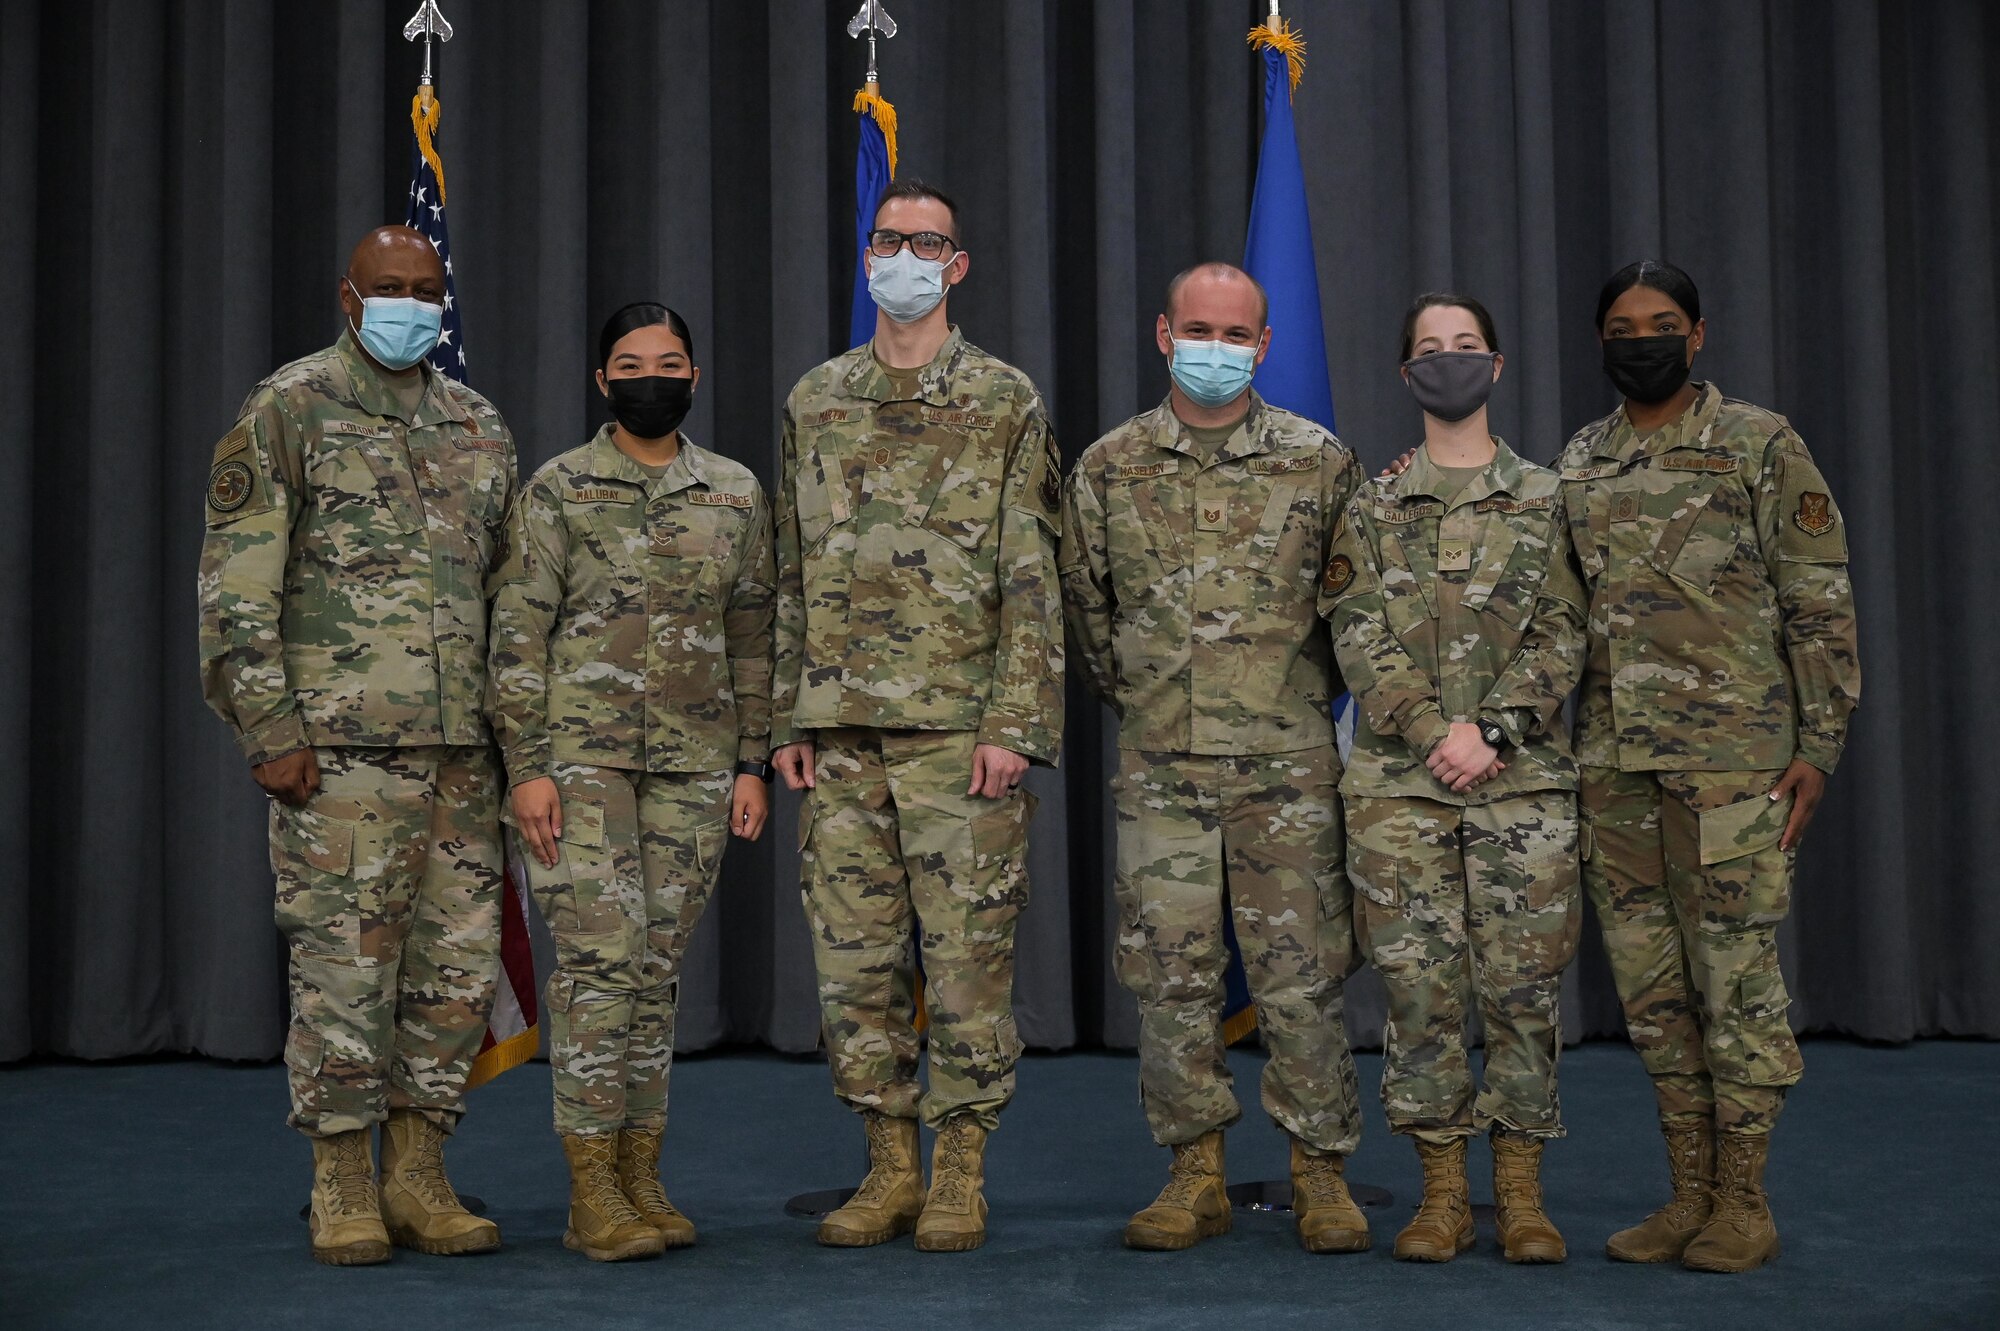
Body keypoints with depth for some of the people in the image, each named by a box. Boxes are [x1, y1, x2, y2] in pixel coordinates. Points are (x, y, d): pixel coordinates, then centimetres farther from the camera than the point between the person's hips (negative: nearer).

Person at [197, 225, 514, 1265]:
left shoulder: (479, 426, 16)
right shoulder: (289, 410, -1)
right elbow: (236, 586, -6)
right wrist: (269, 729, -12)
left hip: (462, 747, 6)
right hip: (340, 742, -5)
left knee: (460, 965, 6)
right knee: (344, 963, -1)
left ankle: (418, 1177, 18)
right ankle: (344, 1187, 10)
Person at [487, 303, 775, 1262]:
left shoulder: (737, 495, 11)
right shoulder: (556, 490, 1)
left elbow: (754, 637, 13)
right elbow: (517, 634, -2)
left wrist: (752, 762, 8)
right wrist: (526, 765, -9)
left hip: (694, 764, 4)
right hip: (580, 754, -3)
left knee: (659, 965, 7)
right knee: (602, 958, -10)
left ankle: (640, 1174, 16)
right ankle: (591, 1192, -3)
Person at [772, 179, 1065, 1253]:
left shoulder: (1004, 403, 2)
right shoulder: (814, 403, 13)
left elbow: (1031, 580, -3)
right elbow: (793, 575, 15)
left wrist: (1013, 723, -11)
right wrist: (789, 719, 8)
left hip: (961, 728, -4)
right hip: (841, 731, 4)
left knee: (969, 953, 0)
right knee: (852, 958, 6)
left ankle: (960, 1174, 11)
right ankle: (890, 1166, 18)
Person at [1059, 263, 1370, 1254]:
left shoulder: (1320, 462, 3)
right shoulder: (1107, 467, 6)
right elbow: (1083, 602, 17)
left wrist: (1324, 697, 12)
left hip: (1289, 763, -1)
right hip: (1160, 764, 2)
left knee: (1302, 974, 0)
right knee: (1171, 974, 4)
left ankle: (1320, 1173, 12)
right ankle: (1196, 1176, 15)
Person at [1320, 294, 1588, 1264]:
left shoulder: (1544, 501, 9)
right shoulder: (1373, 510, 11)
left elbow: (1560, 638, 1)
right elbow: (1360, 640, 0)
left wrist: (1492, 730, -13)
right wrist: (1433, 731, -13)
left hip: (1522, 778, 0)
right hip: (1398, 782, 1)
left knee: (1522, 984, 0)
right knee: (1418, 985, 1)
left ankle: (1522, 1195, 10)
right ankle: (1442, 1194, 10)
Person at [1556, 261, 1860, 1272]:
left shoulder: (1761, 446, -2)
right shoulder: (1580, 461, 12)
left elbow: (1820, 602, -4)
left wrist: (1818, 743, -9)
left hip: (1729, 756, -5)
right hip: (1612, 762, 5)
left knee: (1734, 972, -1)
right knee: (1650, 981, 9)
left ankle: (1743, 1204, 9)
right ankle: (1689, 1192, 19)